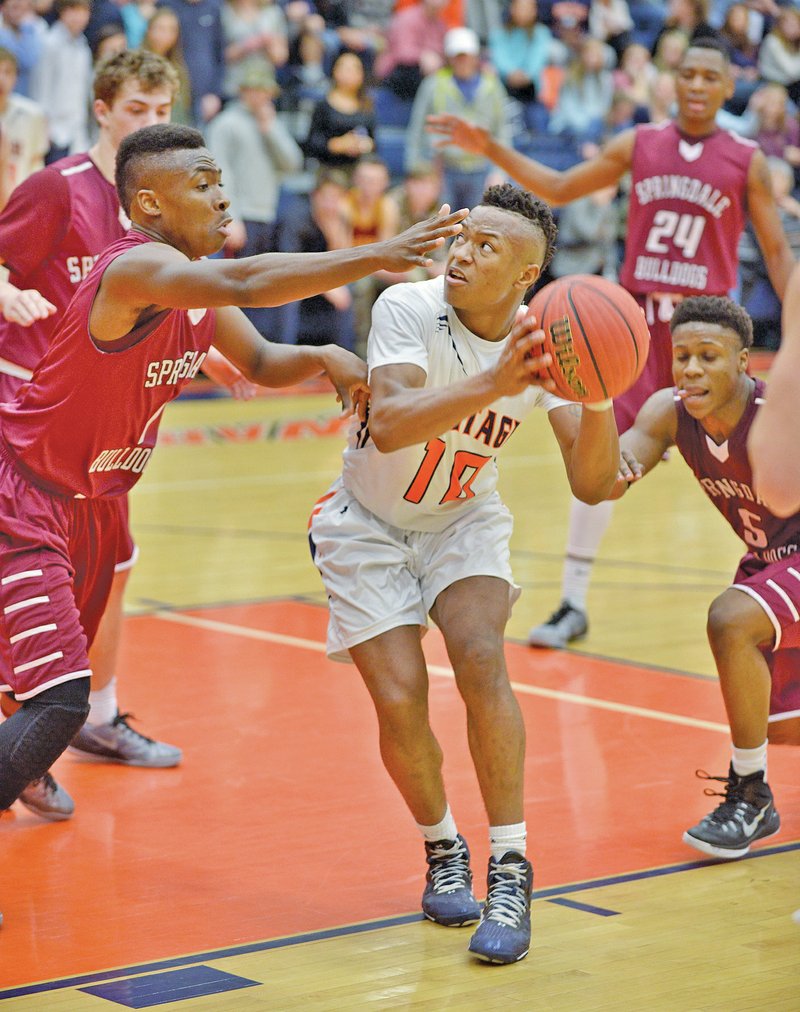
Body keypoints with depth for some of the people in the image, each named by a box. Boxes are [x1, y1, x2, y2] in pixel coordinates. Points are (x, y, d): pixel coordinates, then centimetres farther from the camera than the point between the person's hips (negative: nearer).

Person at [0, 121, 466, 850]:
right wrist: (377, 257, -51)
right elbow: (244, 283, -47)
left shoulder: (195, 277, 1)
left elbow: (261, 363, 12)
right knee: (60, 701, -19)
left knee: (60, 675, 25)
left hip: (94, 504, 10)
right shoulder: (136, 268, -28)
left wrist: (323, 360, -11)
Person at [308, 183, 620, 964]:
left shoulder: (549, 346, -16)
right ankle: (443, 852, 15)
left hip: (464, 519, 2)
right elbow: (389, 425, -42)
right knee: (400, 699, -13)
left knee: (480, 658, -23)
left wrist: (599, 399, -38)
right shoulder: (408, 308, -25)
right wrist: (492, 384, -54)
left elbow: (592, 485, -21)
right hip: (368, 524, -1)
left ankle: (510, 875, -15)